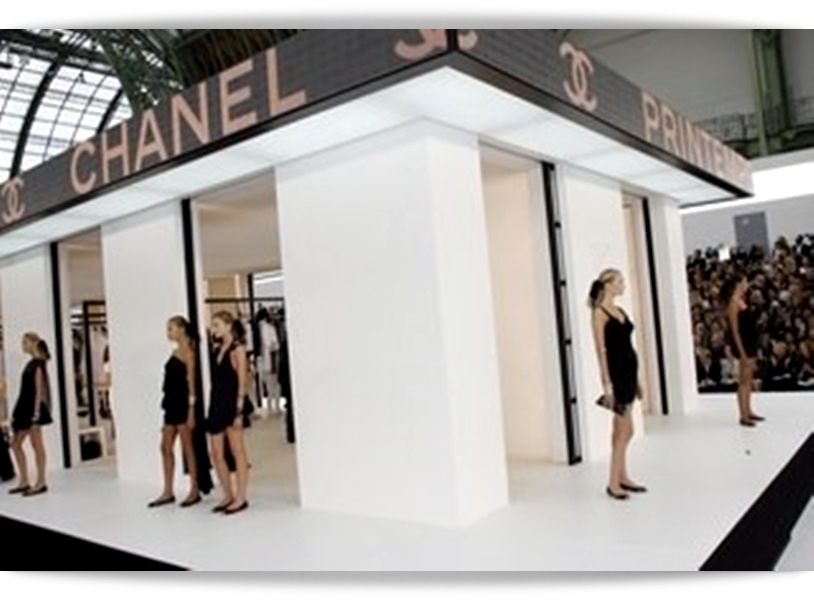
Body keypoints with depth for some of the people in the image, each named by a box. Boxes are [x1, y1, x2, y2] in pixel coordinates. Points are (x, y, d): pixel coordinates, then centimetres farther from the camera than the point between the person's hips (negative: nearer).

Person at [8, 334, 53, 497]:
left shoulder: (39, 363, -10)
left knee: (36, 444, -4)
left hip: (33, 407, -9)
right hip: (25, 407, 9)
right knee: (16, 444, 10)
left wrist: (36, 412, -20)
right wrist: (16, 411, 16)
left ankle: (41, 483, 2)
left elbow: (39, 389, -15)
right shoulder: (30, 364, 15)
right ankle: (23, 482, 16)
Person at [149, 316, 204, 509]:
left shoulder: (187, 352, -9)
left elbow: (191, 382, -13)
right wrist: (168, 403, 14)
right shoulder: (175, 352, 14)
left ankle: (194, 491, 10)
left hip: (182, 403, -8)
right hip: (172, 402, 8)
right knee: (166, 447, 9)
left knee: (187, 447, 0)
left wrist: (191, 409, -17)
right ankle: (168, 492, 17)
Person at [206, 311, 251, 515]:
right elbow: (216, 381, 13)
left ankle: (240, 498, 10)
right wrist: (212, 407, 10)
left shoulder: (237, 348, -6)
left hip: (231, 404, -7)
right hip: (217, 404, 7)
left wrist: (239, 410, -16)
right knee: (217, 454, 8)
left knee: (237, 451, 2)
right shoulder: (218, 349, 13)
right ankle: (228, 496, 20)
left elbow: (242, 382, -11)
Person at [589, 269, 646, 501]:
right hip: (615, 371, -8)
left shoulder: (619, 310, 14)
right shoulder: (599, 312, -10)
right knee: (626, 430, -7)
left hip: (629, 370, 8)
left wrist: (636, 378, 17)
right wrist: (606, 382, -19)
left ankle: (622, 477, 21)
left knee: (621, 430, 13)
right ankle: (613, 483, 1)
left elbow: (626, 344, 16)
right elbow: (601, 349, -15)